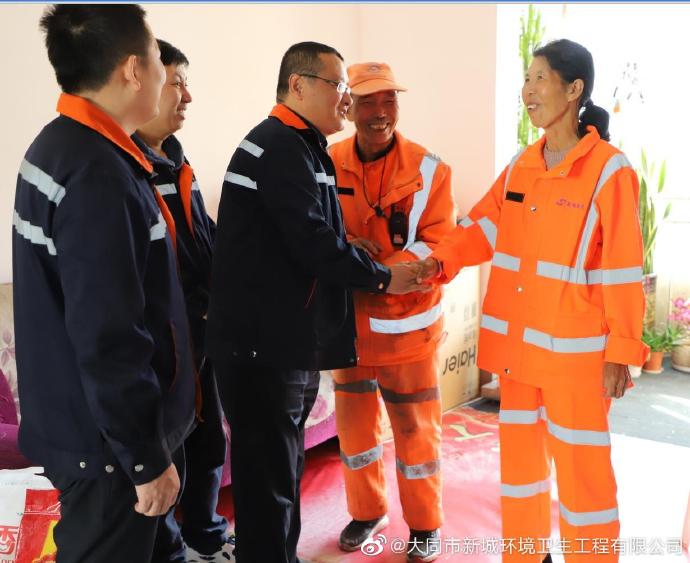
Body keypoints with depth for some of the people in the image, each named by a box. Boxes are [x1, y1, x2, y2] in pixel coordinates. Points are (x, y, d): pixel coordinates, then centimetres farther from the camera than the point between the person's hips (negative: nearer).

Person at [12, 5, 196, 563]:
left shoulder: (56, 146, 7)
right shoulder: (97, 174, -25)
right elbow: (110, 340, -27)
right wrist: (148, 457, -17)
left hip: (78, 424, 9)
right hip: (107, 440, -9)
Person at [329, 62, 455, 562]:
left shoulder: (429, 170, -9)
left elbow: (439, 248, -11)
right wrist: (344, 247, -20)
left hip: (408, 321, -2)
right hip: (348, 319, 3)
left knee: (416, 428, 9)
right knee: (354, 422, 16)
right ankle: (366, 511, 39)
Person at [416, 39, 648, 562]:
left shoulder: (609, 170, -11)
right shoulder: (521, 165, 8)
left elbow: (623, 269, -12)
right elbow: (485, 225, 6)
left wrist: (621, 353, -12)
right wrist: (441, 261, -12)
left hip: (575, 347, -6)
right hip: (517, 341, 7)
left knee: (580, 466, 4)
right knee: (519, 456, 18)